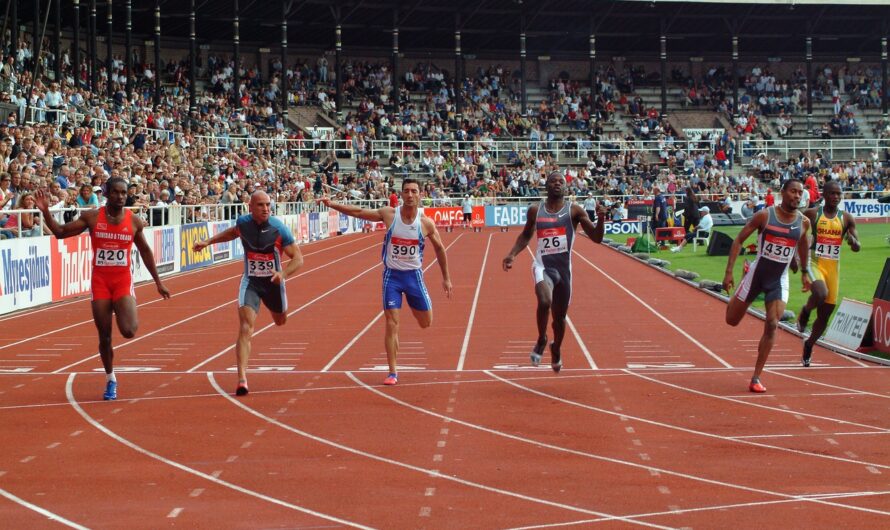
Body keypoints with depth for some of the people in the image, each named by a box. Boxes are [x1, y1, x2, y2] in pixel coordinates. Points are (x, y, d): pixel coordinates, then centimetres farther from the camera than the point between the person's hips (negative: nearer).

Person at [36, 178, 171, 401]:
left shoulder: (134, 221, 0)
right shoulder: (92, 217, -3)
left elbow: (145, 251, 11)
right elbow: (60, 232, 0)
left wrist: (158, 282, 13)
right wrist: (46, 212, -16)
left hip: (123, 281, 0)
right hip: (100, 281, 0)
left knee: (128, 331, -19)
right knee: (104, 336, 4)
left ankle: (130, 315, 18)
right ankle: (110, 380, 22)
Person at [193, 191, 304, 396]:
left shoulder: (279, 229, -21)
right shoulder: (243, 222, -12)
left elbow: (298, 258, -17)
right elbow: (233, 232, 15)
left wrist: (283, 274, -35)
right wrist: (208, 242, 11)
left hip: (273, 281, 0)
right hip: (250, 282, 0)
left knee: (280, 321, 27)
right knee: (246, 329, -17)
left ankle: (277, 307, 68)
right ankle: (242, 379, -21)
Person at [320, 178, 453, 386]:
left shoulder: (426, 223, -8)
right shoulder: (389, 214, -10)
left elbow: (439, 248, 5)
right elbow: (359, 212, -5)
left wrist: (446, 278, 9)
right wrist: (332, 204, -12)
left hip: (414, 275, 1)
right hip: (392, 275, -1)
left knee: (426, 323, 8)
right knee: (391, 323, -7)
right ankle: (393, 372, 1)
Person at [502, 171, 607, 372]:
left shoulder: (574, 210, -2)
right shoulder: (535, 210, 3)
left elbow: (596, 238, -4)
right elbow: (526, 235, 19)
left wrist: (601, 219, -21)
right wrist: (512, 254, 7)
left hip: (563, 268, 1)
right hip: (543, 265, -1)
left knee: (559, 316, 12)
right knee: (545, 301, -30)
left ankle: (556, 350, 42)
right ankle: (541, 340, -2)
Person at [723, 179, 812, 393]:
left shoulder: (803, 222, -5)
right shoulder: (764, 215, -15)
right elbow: (739, 240, -9)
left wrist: (804, 273, 21)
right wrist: (729, 272, -14)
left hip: (780, 279, 1)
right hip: (757, 272, -1)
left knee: (772, 325, -13)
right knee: (732, 320, 9)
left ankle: (756, 377, -4)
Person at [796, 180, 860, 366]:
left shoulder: (846, 218, 3)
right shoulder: (811, 214, -3)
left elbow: (857, 248, 3)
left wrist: (853, 241, -20)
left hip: (833, 267, 3)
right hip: (814, 263, -3)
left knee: (825, 314, 7)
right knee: (821, 293, -34)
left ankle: (809, 345, 31)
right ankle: (805, 312, -1)